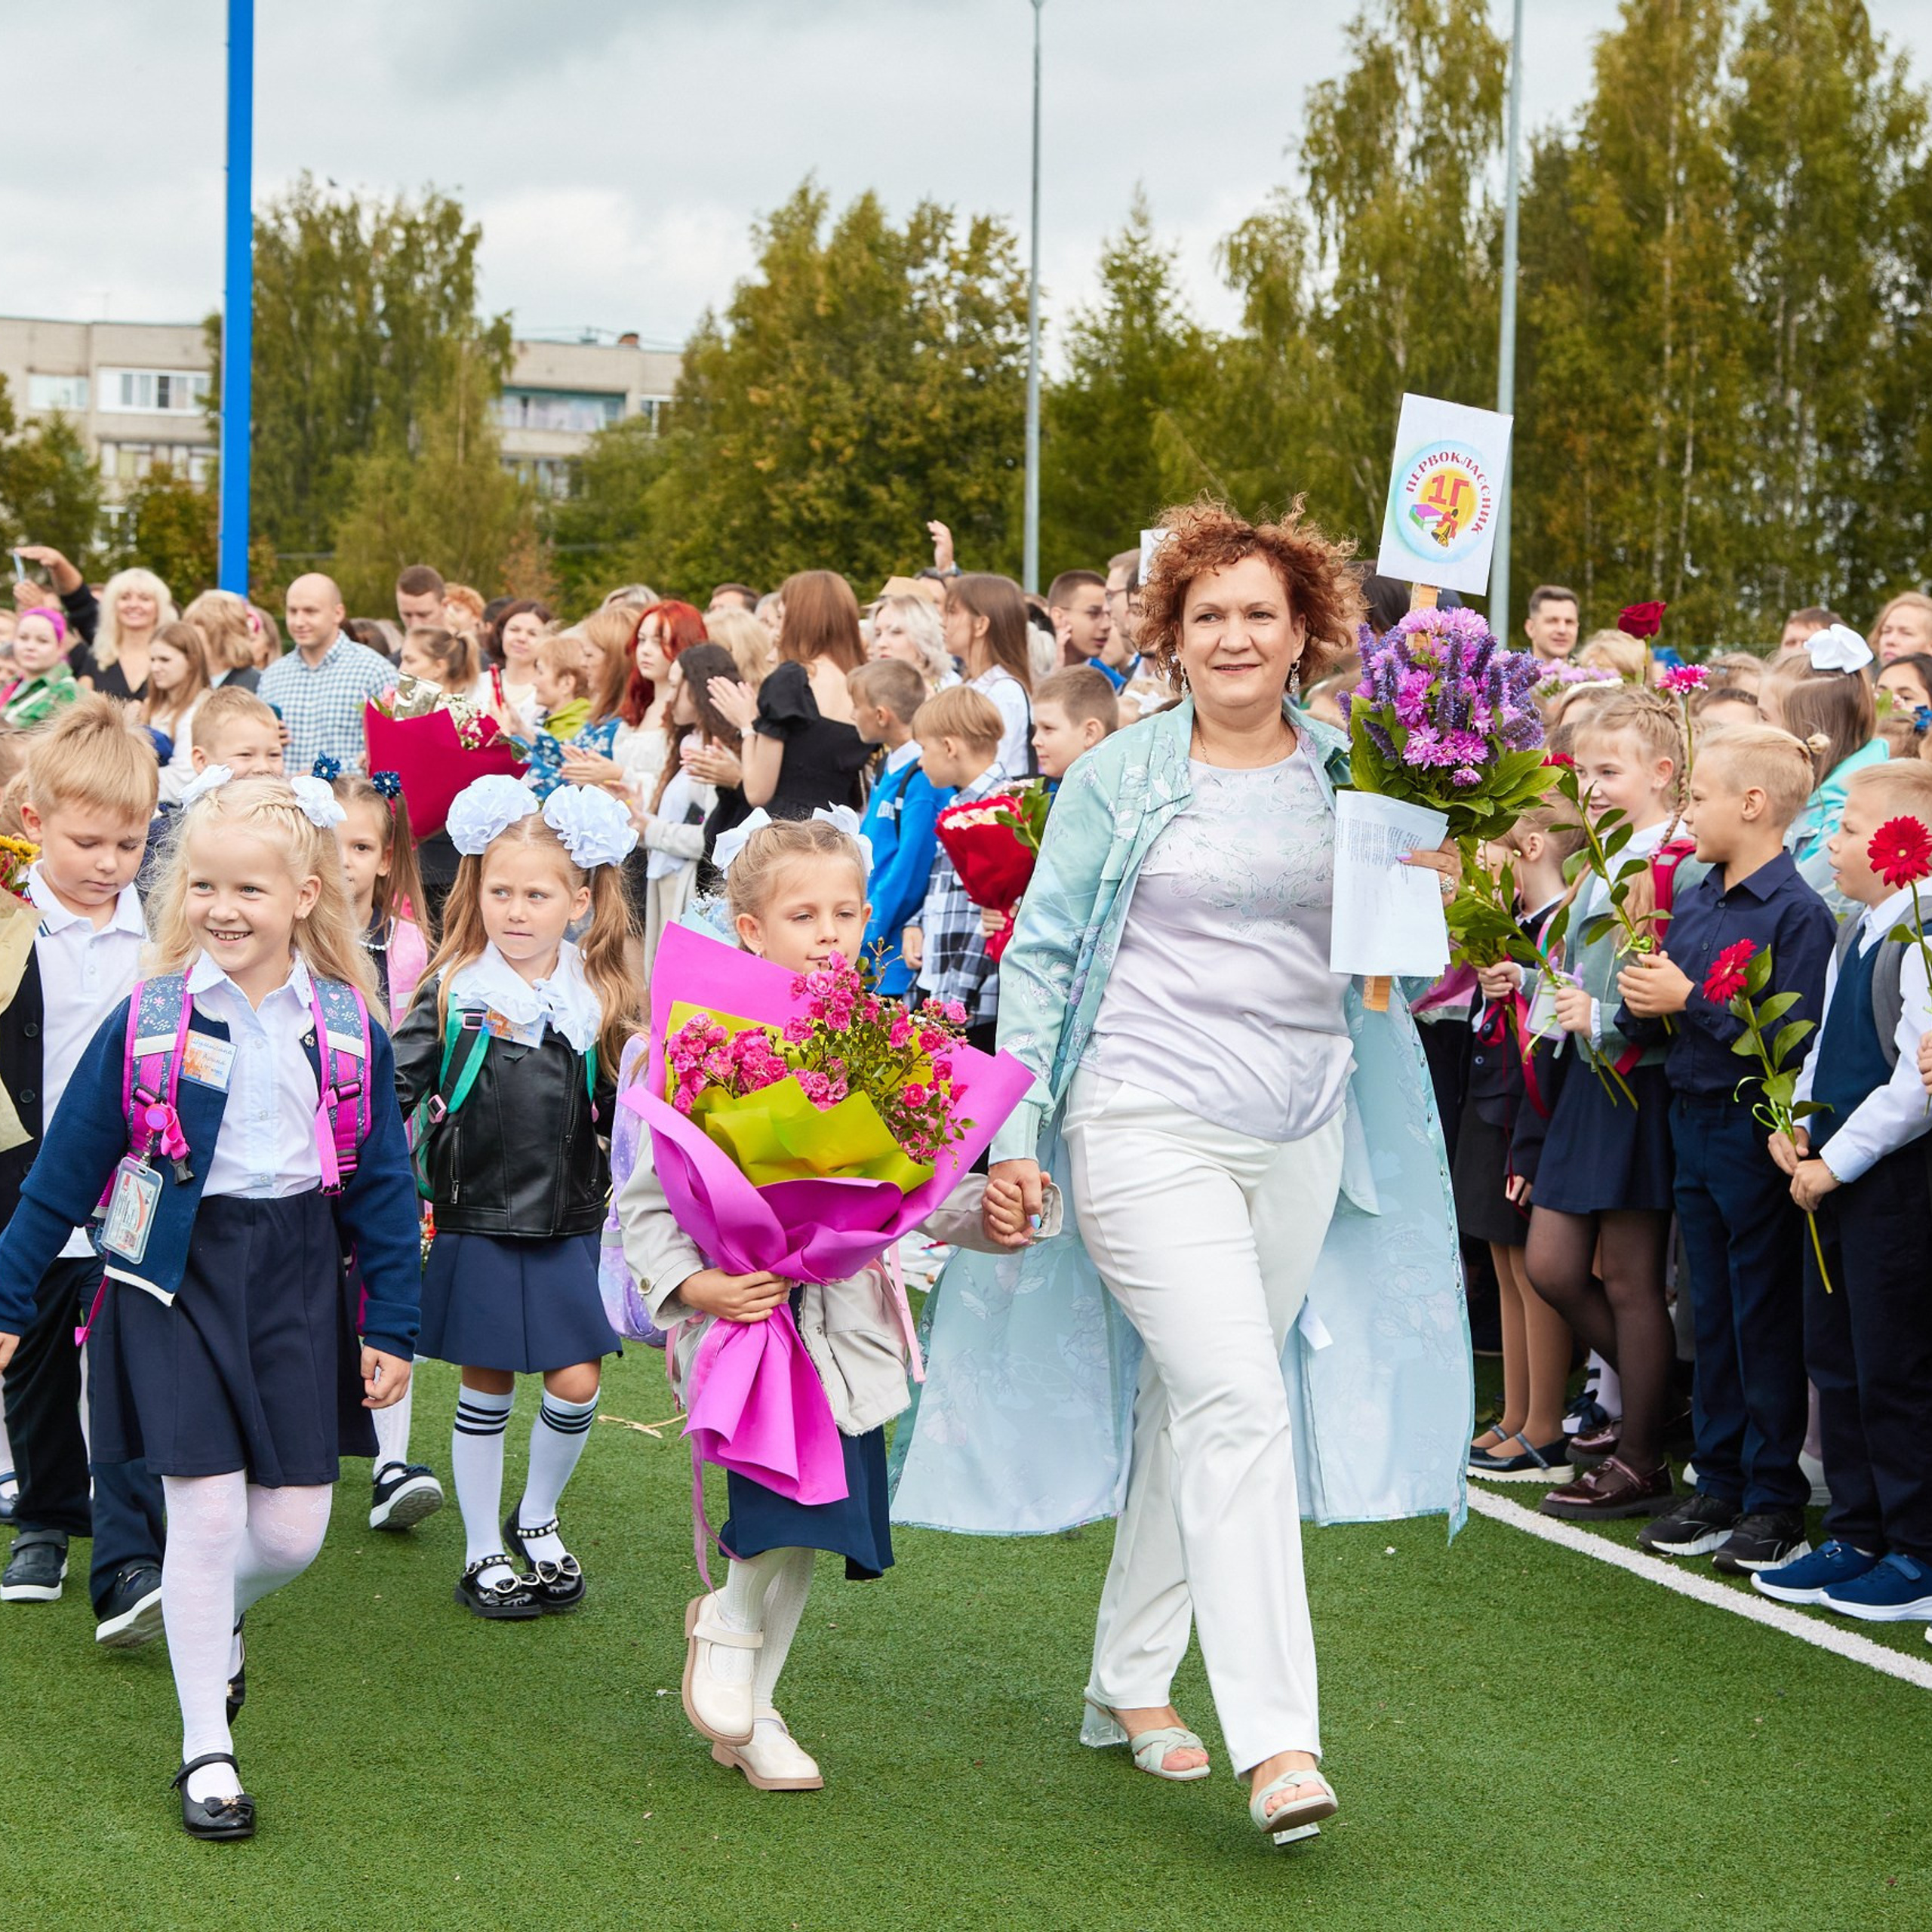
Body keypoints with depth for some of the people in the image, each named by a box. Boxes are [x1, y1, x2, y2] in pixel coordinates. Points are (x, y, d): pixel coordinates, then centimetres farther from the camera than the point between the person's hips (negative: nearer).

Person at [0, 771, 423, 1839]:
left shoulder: (347, 1027, 0)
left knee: (292, 1532, 1)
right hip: (177, 1276, -2)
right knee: (207, 1508, -6)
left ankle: (216, 1618, 37)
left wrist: (394, 1326, 6)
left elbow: (384, 1181, 7)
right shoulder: (149, 1019, -5)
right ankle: (205, 1749, 9)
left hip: (298, 1279, 2)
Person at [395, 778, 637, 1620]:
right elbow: (391, 1091, -8)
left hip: (569, 1226, 2)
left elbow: (621, 1113, 11)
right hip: (475, 1225, -2)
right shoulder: (452, 994, -5)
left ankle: (537, 1519, 27)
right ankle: (482, 1551, 21)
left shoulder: (598, 999, 2)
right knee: (486, 1389, 6)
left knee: (576, 1384, 2)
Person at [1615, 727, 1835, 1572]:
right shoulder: (1690, 902, 9)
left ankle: (1776, 1502, 9)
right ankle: (1718, 1486, 22)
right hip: (1692, 1123, 7)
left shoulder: (1798, 912, -13)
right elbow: (1645, 1022, 13)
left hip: (1756, 1135, -7)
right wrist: (1639, 1001, -9)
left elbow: (1792, 1038, -20)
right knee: (1712, 1316, 14)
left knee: (1766, 1321, 1)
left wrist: (1688, 1000, -18)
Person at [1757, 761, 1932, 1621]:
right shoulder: (1854, 931, 11)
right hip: (1833, 1176, 9)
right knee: (1835, 1361, 15)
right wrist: (1797, 1124, 6)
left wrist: (1838, 1160, -17)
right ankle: (1857, 1539, 25)